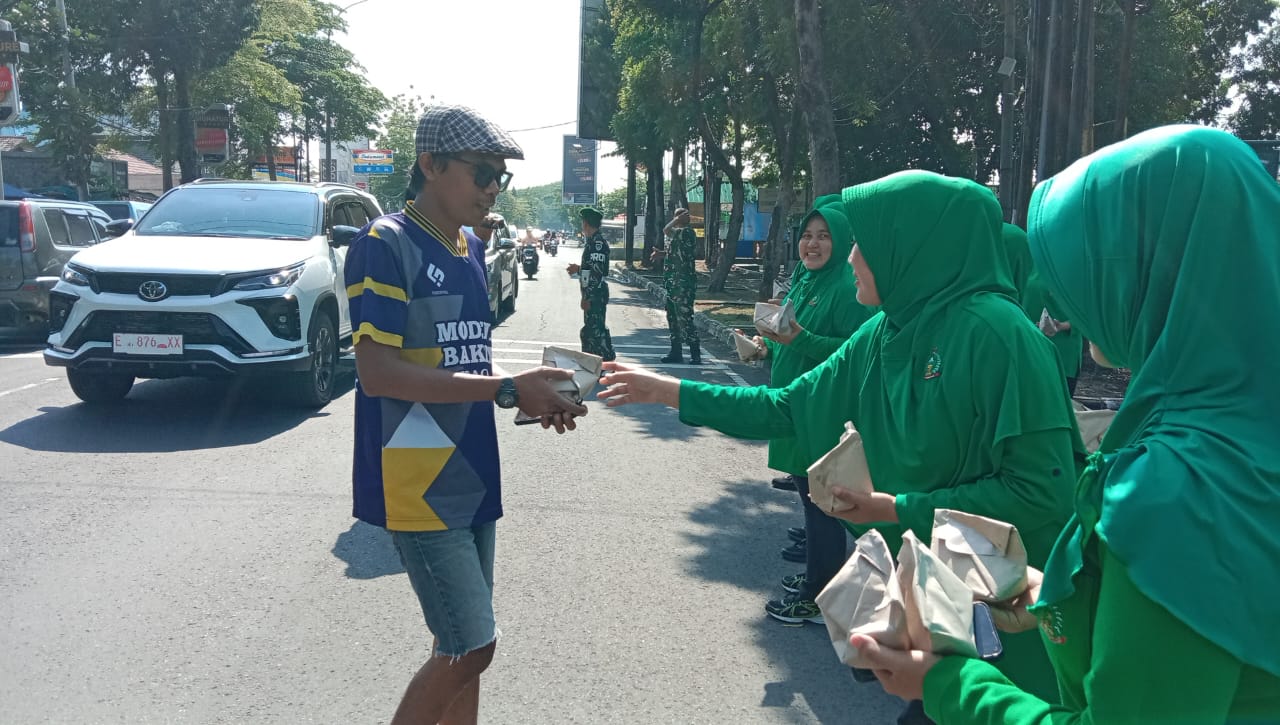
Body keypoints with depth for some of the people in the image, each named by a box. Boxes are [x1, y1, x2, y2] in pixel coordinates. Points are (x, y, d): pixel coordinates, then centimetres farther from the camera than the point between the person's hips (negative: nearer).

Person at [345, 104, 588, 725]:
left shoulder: (471, 251, 12)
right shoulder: (385, 245, -13)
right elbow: (378, 371, -21)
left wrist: (534, 396, -1)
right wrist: (506, 390, -23)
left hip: (471, 478, 8)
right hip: (418, 482, -8)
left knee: (463, 647, 14)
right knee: (470, 646, -6)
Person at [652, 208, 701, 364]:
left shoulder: (687, 233, -14)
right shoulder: (679, 234, 17)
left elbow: (666, 231, -26)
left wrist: (676, 221, -9)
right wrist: (663, 254, 6)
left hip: (683, 285, -11)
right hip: (674, 284, 11)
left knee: (685, 319, -10)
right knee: (673, 318, 15)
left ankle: (696, 355, -7)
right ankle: (675, 352, 23)